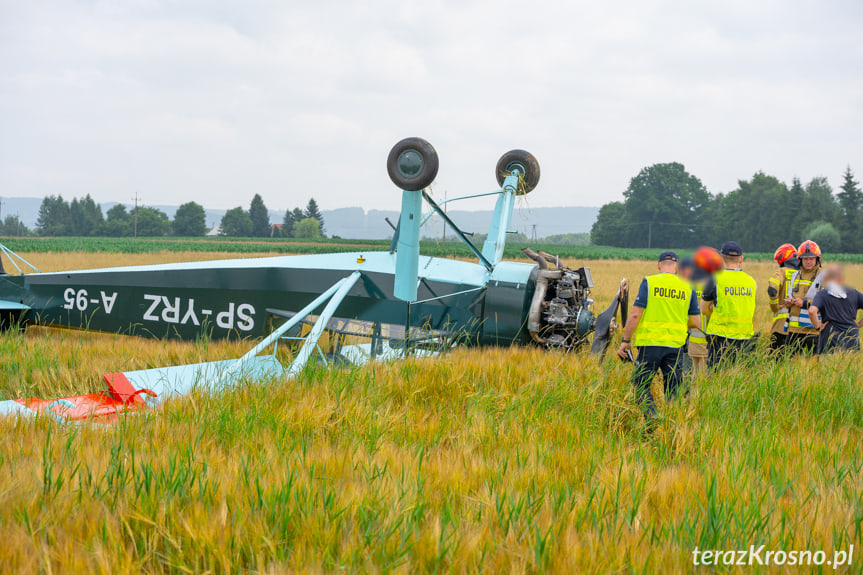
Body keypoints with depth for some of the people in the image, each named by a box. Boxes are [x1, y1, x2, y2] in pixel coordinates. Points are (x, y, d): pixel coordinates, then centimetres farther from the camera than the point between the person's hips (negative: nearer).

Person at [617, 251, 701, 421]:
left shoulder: (649, 282, -2)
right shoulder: (688, 287, 7)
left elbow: (635, 314, -7)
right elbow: (696, 323, 8)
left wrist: (626, 340, 0)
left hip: (651, 343, -3)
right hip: (676, 345, 3)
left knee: (641, 384, 5)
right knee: (673, 389, 11)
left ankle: (652, 417, -16)